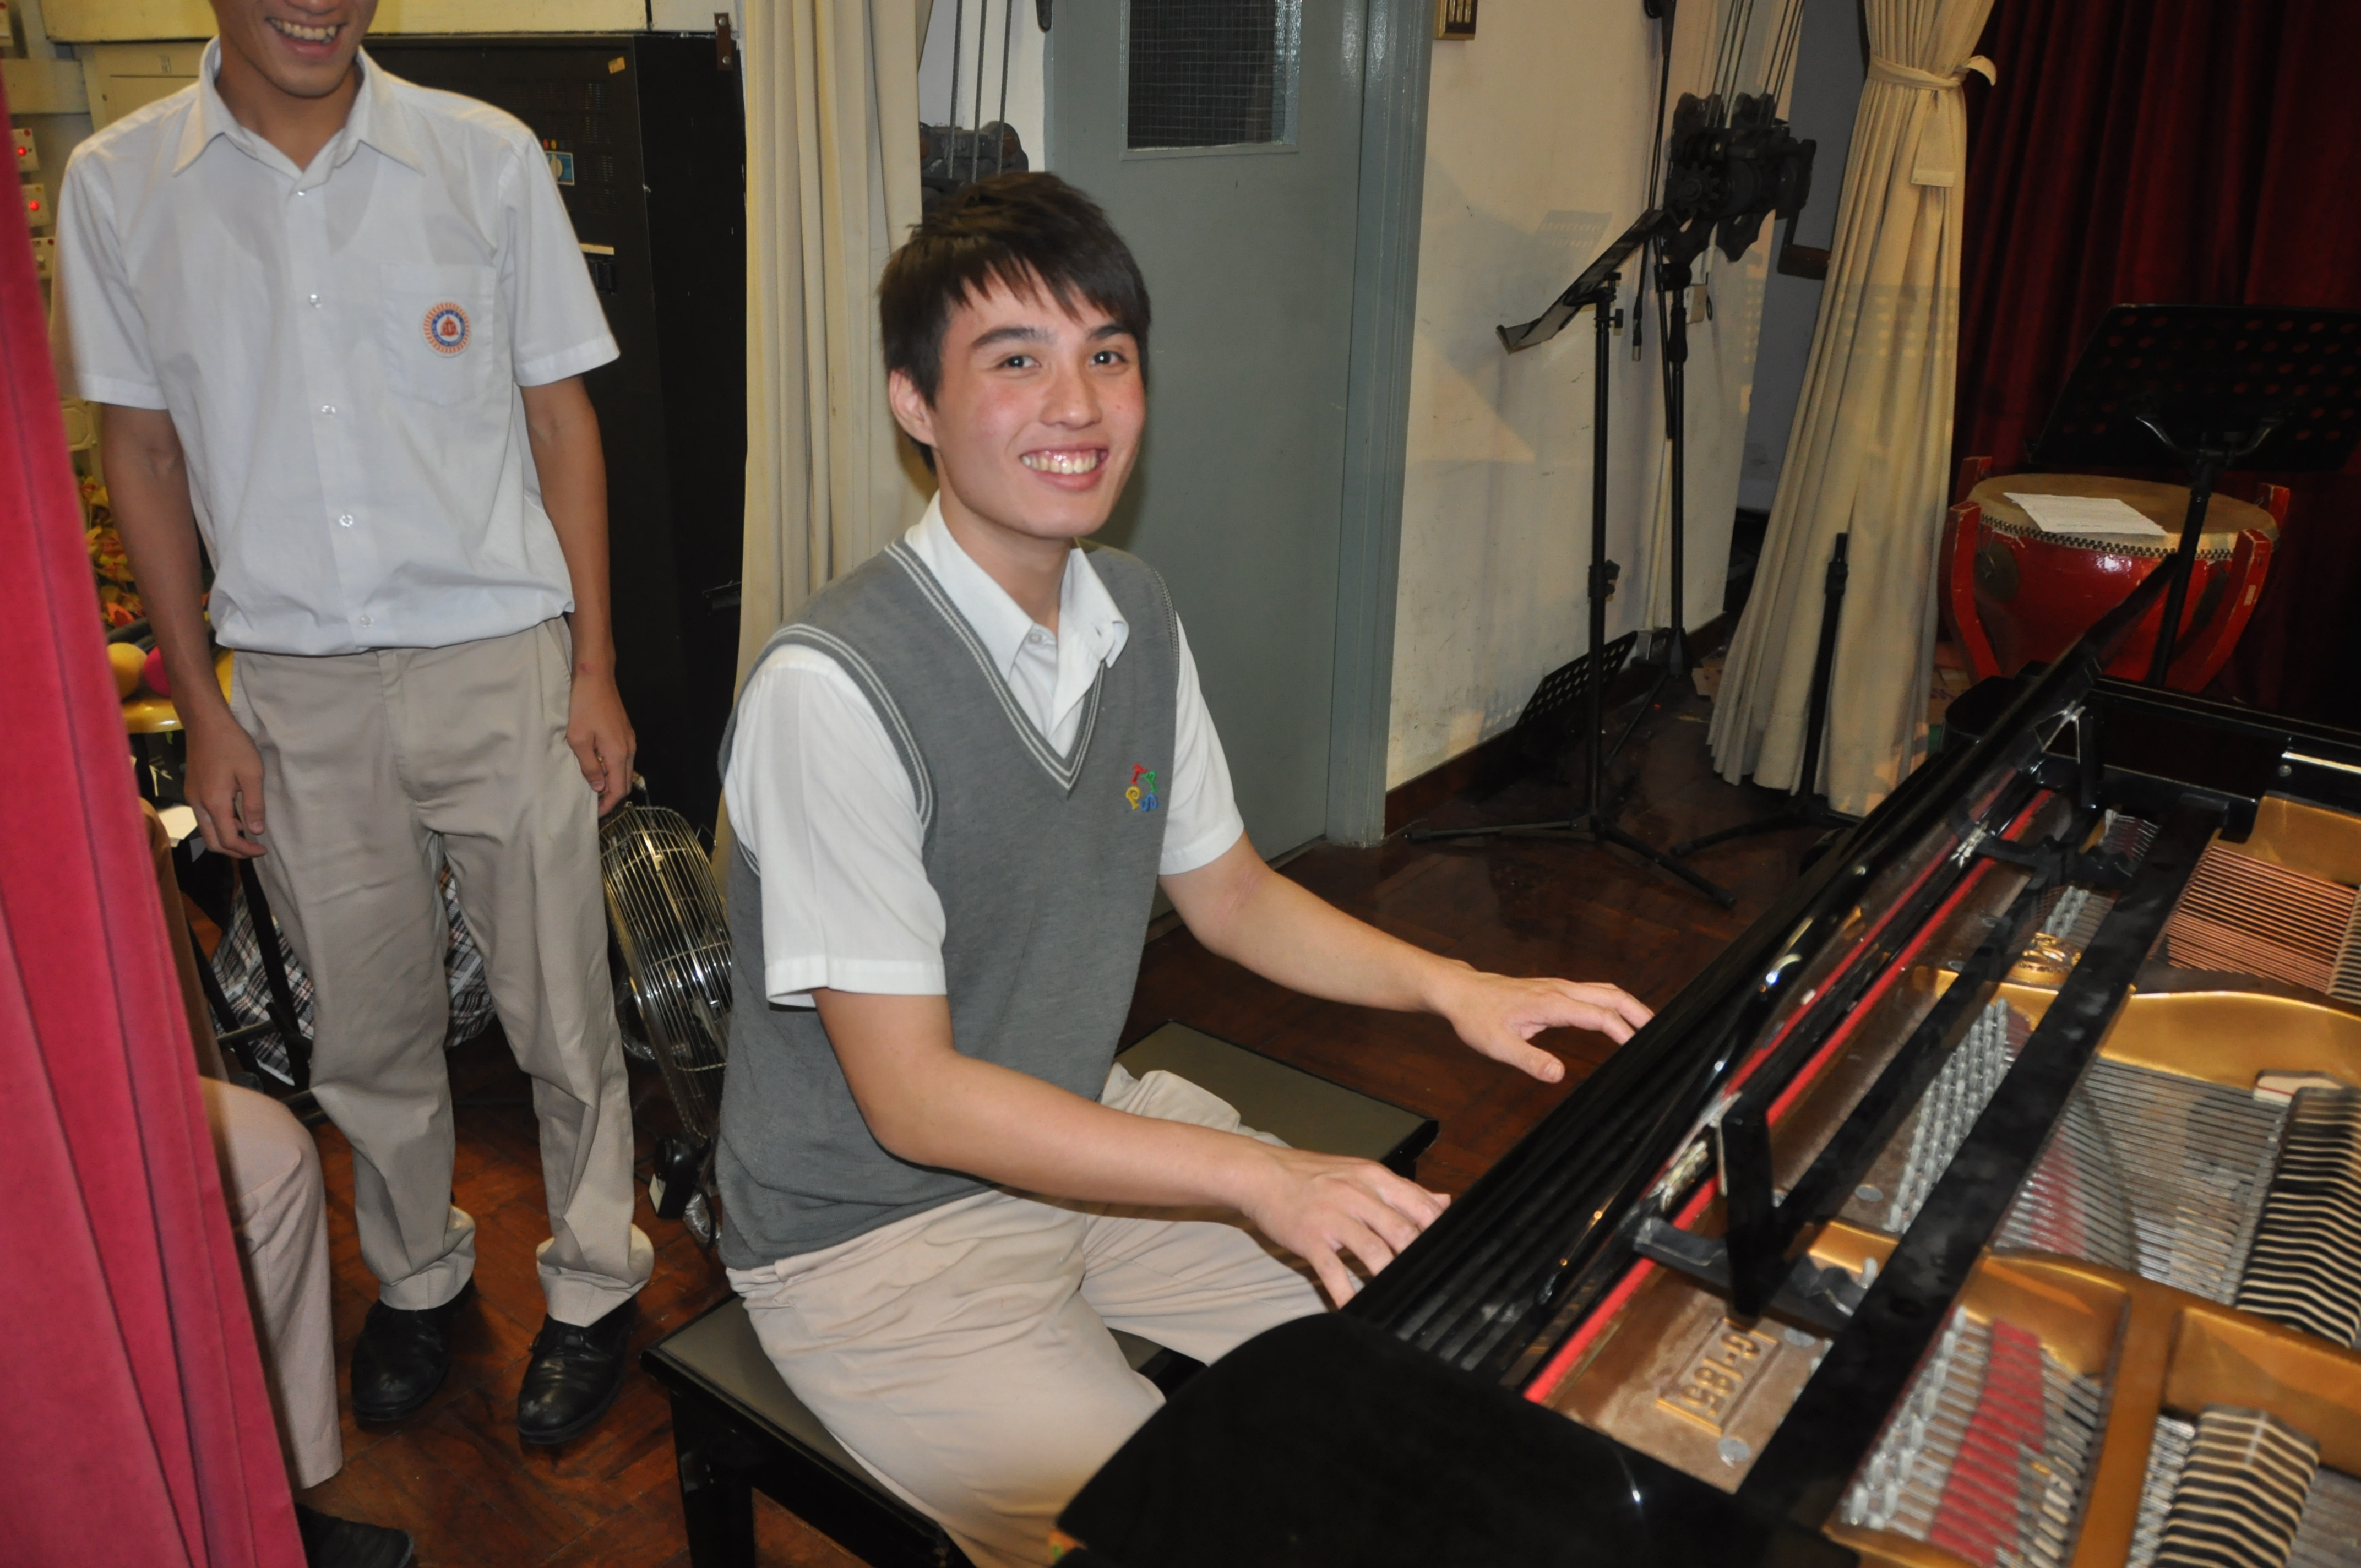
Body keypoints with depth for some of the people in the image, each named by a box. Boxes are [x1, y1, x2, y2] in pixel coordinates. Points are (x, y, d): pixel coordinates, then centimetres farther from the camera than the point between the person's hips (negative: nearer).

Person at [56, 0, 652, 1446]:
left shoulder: (486, 157, -2)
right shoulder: (116, 186, 2)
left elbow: (562, 419, 1)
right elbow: (144, 456, 7)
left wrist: (596, 668, -2)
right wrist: (200, 706, 3)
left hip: (499, 660, -1)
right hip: (294, 688, 2)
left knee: (563, 1012, 6)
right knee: (368, 1027, 15)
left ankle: (595, 1285, 28)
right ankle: (418, 1276, 38)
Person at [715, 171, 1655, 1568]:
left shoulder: (1137, 617, -2)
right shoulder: (833, 690, -27)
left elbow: (1229, 893, 9)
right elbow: (913, 1099, -25)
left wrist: (1455, 988, -5)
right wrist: (1260, 1176, -28)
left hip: (1084, 1132, 7)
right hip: (875, 1230, -6)